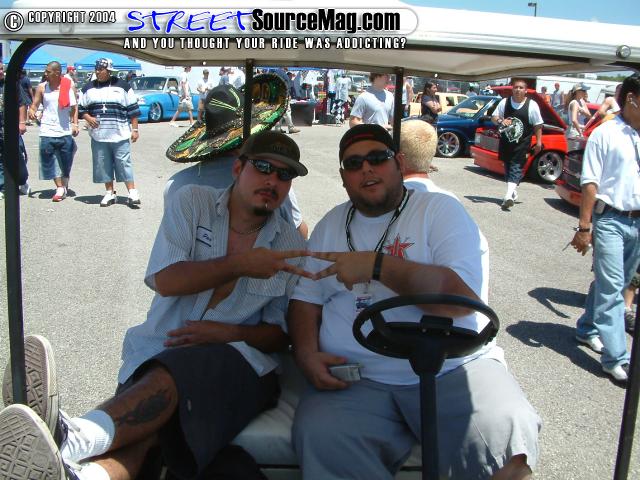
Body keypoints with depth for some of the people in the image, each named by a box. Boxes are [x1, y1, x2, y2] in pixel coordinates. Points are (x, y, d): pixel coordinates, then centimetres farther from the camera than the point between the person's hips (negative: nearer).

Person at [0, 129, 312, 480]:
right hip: (159, 350, 0)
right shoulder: (193, 202, 6)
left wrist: (228, 332, -10)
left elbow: (282, 334, 8)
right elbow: (165, 280, -7)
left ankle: (79, 438, -53)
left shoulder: (291, 246, 9)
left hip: (236, 357, 0)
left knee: (171, 376, -36)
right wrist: (240, 264, -13)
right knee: (137, 429, -32)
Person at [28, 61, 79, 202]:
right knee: (50, 162, -2)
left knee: (66, 162, 8)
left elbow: (74, 107, 7)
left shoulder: (69, 86, 2)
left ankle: (64, 186, 26)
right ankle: (60, 188, 3)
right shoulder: (42, 87, 4)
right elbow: (34, 105, 7)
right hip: (47, 131, 1)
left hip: (65, 131, 0)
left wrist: (75, 124, -4)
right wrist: (31, 111, -16)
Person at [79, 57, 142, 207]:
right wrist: (88, 118, -6)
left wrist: (135, 129, -1)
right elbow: (82, 108, 15)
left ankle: (132, 193, 0)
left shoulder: (122, 86, 3)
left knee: (124, 163, -4)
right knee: (103, 165, 7)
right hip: (98, 136, 3)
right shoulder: (89, 88, 11)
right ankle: (110, 193, 17)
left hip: (120, 135, -3)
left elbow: (133, 110, 3)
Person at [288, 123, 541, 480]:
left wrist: (377, 265, -17)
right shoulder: (331, 225, 18)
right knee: (319, 439, -27)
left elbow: (465, 296, -11)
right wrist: (307, 354, -3)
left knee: (505, 432, -29)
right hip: (356, 379, 3)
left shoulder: (440, 209, 3)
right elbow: (306, 299, 17)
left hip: (453, 369, -2)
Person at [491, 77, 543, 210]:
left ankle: (509, 195, -23)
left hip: (522, 144, -4)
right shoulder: (504, 102, 3)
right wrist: (501, 121, -12)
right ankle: (513, 192, 30)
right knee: (507, 167, 13)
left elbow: (538, 125, 0)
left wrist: (538, 142, -3)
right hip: (506, 142, 4)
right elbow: (493, 117, 10)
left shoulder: (532, 105, -5)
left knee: (516, 167, -12)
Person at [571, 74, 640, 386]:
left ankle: (588, 329, 35)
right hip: (610, 219, -5)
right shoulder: (605, 134, -7)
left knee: (614, 284, 15)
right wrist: (584, 227, -12)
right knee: (611, 287, -5)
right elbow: (590, 183, -9)